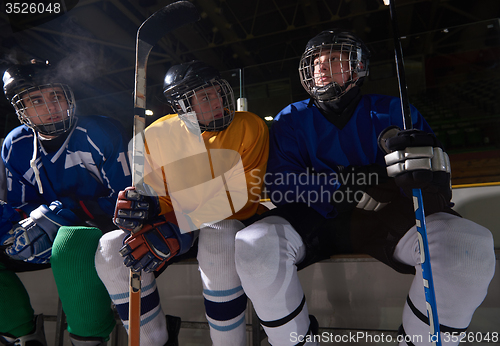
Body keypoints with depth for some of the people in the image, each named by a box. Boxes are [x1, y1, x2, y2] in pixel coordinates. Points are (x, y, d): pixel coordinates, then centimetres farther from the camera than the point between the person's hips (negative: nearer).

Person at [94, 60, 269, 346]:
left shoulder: (249, 127, -12)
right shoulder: (157, 134, -2)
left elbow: (241, 198, -19)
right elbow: (154, 193, 0)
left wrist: (174, 229, -29)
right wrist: (144, 208, -28)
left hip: (234, 223, -3)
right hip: (178, 226, 4)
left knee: (218, 241, -39)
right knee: (110, 249, -15)